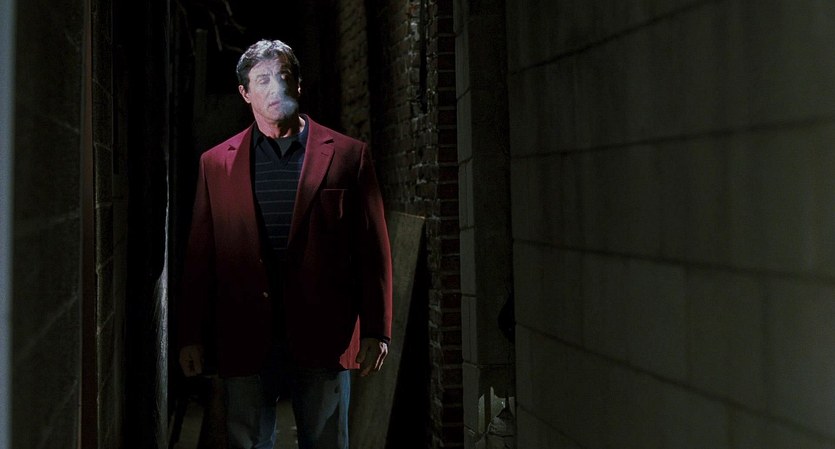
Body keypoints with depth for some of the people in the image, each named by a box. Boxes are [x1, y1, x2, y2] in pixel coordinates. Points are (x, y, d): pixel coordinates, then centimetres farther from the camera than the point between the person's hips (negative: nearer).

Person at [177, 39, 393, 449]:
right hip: (245, 342, 1)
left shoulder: (347, 155, 3)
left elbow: (373, 249, 2)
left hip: (323, 339, -1)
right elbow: (199, 257, 9)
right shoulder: (216, 164, 9)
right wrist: (191, 337, 5)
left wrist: (376, 332, -3)